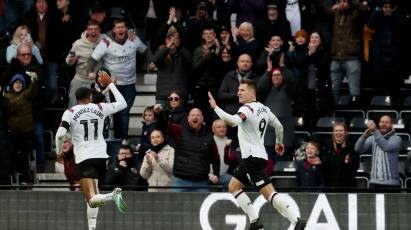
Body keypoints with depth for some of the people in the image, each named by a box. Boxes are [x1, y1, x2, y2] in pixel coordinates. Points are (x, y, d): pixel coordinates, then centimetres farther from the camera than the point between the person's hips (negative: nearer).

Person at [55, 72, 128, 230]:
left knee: (92, 199, -16)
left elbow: (60, 134, -10)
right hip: (101, 157, 4)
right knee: (92, 196, 21)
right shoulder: (100, 108, 8)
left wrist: (59, 152, 8)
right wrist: (110, 84, 30)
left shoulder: (70, 112, 1)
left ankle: (112, 196, -44)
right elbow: (122, 104, 22)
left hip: (84, 159, -4)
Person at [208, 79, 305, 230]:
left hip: (252, 158, -10)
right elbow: (279, 126, 25)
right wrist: (279, 142, 43)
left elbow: (233, 121, -34)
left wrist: (215, 107, -28)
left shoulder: (248, 109, -14)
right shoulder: (263, 108, 13)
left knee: (270, 194, -14)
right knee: (233, 186, 16)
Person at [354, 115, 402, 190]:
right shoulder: (372, 138, 8)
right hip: (375, 183, 3)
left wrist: (375, 130, -31)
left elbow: (387, 147, -24)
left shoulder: (396, 139, -2)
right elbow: (358, 149, -5)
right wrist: (365, 135, -23)